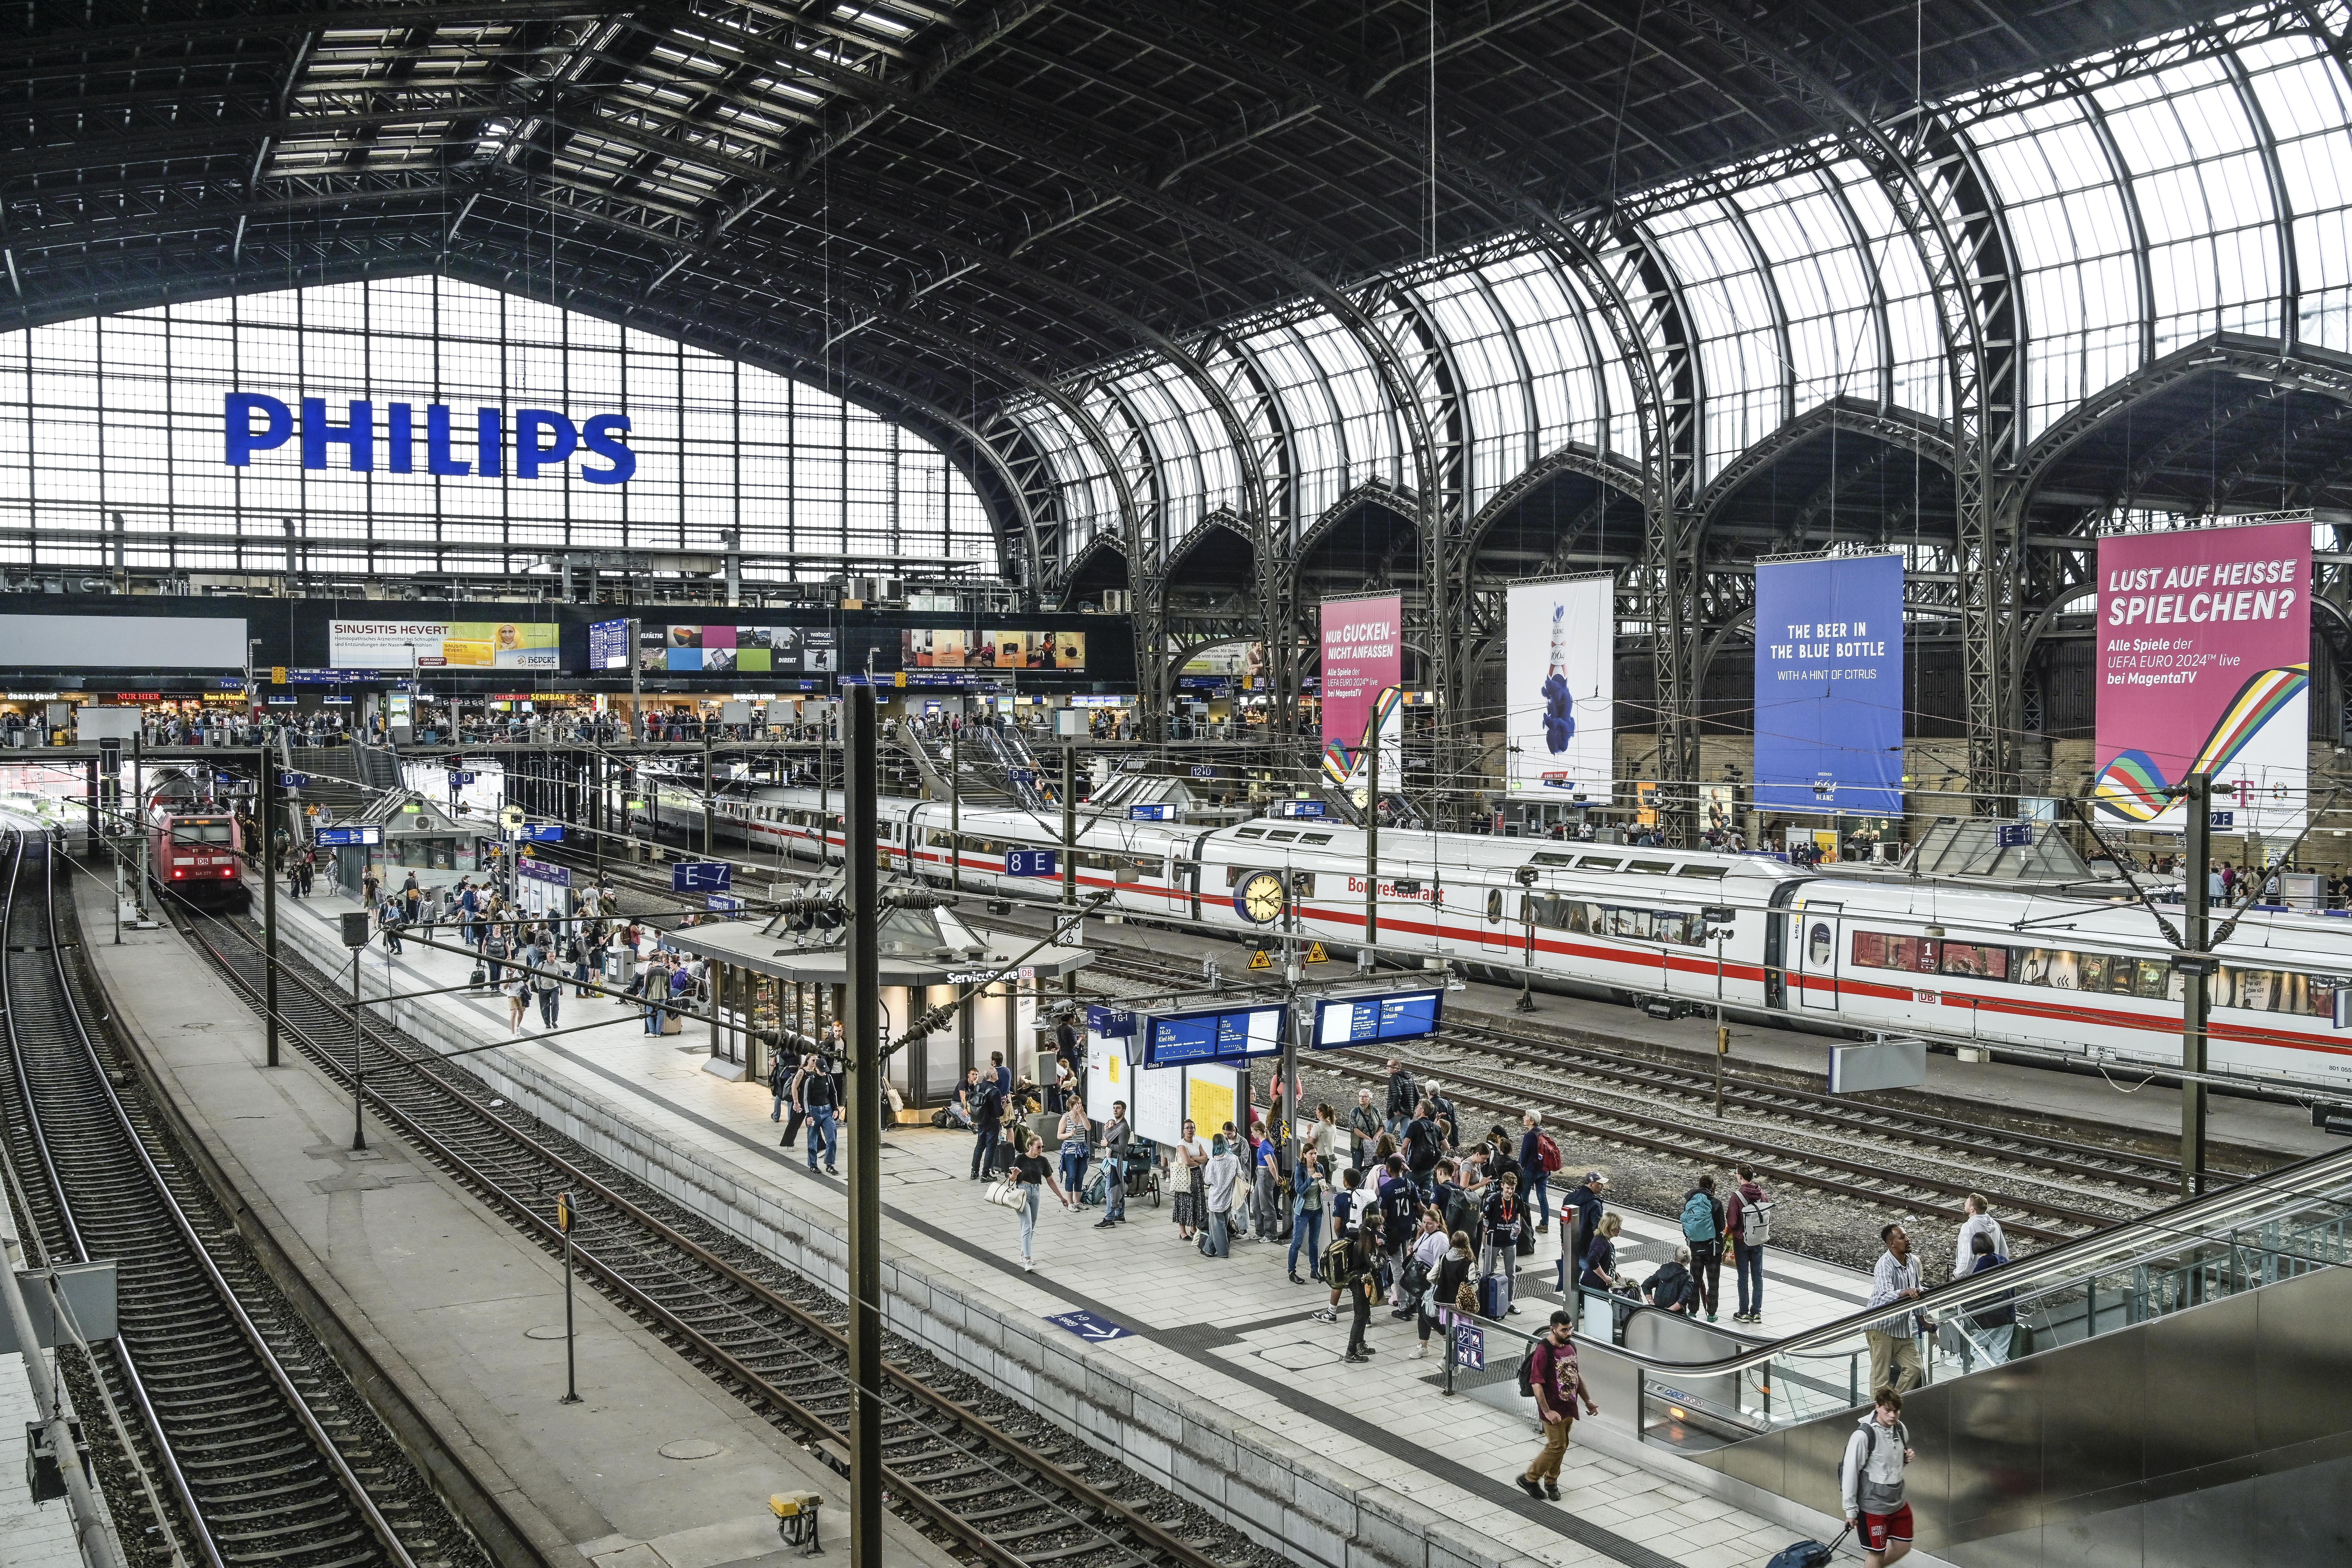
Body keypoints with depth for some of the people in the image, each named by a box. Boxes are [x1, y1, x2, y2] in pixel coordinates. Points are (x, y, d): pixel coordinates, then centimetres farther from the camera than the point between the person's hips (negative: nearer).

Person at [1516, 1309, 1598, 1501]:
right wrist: (1547, 1411, -24)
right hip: (1554, 1409, -7)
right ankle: (1530, 1479, 13)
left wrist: (1588, 1401, 16)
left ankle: (1551, 1481, 32)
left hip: (1569, 1407, 7)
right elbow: (1537, 1384, -22)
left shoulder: (1571, 1345, 3)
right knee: (1557, 1446, -4)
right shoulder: (1543, 1351, -22)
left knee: (1562, 1446, 15)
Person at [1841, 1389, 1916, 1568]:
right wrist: (1851, 1510, -14)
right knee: (1877, 1552, 6)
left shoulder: (1900, 1429, -1)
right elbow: (1850, 1472, -18)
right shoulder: (1864, 1435, -22)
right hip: (1873, 1505, -7)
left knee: (1903, 1547, 17)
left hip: (1898, 1502, 7)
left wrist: (1908, 1456, -5)